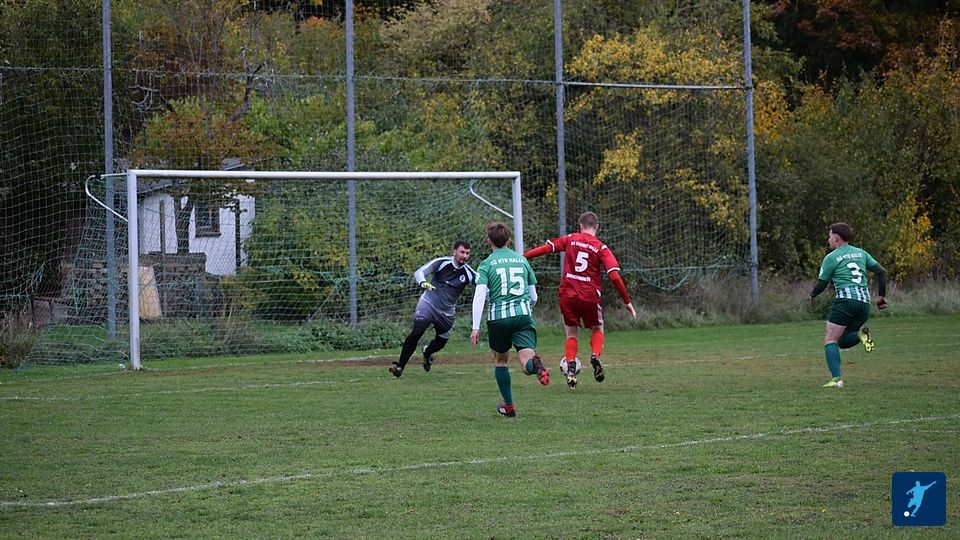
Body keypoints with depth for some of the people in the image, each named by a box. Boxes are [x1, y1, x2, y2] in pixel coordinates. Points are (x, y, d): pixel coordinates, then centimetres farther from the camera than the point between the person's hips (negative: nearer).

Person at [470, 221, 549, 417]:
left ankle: (508, 406, 24)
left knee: (500, 360, 20)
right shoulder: (522, 260, 15)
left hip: (498, 317, -1)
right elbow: (533, 297, 20)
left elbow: (479, 296, -8)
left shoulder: (486, 265, 5)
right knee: (526, 359, -10)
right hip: (523, 313, 1)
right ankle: (535, 364, -47)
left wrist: (475, 327, -10)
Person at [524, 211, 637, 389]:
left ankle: (570, 367, -2)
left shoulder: (570, 239, 5)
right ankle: (595, 356, -7)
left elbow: (546, 248, 0)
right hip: (589, 297, -1)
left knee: (572, 334, 17)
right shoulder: (601, 248, -1)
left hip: (567, 294, 1)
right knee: (597, 330, 21)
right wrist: (627, 302, -4)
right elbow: (615, 276, -9)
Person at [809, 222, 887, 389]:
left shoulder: (831, 257, 2)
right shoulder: (861, 253, 19)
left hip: (846, 299, -6)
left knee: (830, 341, -3)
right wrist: (881, 296, 20)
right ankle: (861, 334, -13)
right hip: (864, 302, 6)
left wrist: (812, 295, 26)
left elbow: (821, 284, 5)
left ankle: (836, 379, -20)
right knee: (842, 341, 18)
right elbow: (881, 272, 14)